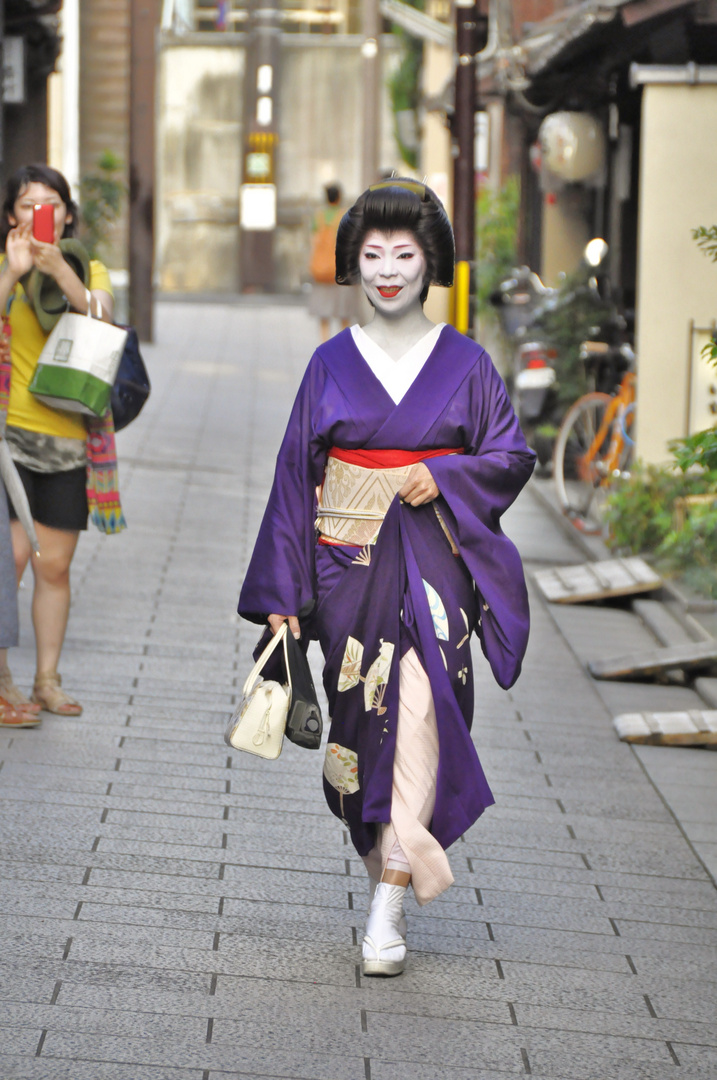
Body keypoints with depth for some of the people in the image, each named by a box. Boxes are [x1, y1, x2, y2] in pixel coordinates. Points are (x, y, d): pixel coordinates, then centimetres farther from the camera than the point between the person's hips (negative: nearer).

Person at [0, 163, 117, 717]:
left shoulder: (90, 271, 10)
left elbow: (102, 318, -11)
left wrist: (60, 272, -25)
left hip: (69, 436, 3)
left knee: (55, 566, 6)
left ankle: (48, 678, 16)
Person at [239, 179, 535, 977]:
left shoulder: (464, 363, 4)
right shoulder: (332, 365, 6)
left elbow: (512, 454, 7)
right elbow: (296, 474, 5)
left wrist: (445, 476, -13)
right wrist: (283, 591, 1)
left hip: (434, 563, -2)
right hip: (351, 566, 2)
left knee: (419, 711, -16)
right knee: (361, 722, 5)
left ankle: (388, 912, -17)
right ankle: (385, 865, 28)